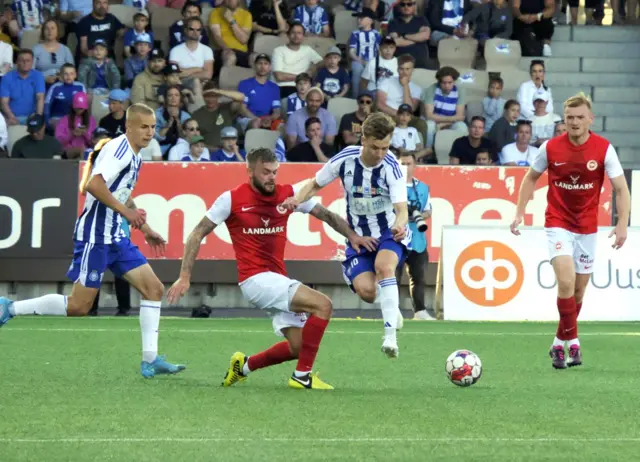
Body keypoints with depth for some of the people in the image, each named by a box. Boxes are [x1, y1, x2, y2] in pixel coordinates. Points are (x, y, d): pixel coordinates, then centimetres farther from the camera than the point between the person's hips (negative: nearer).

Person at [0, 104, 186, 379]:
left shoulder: (133, 155, 15)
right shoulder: (120, 148, -15)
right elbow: (93, 184, -29)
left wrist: (145, 229, 31)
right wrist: (126, 211, -26)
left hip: (114, 237, 10)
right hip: (95, 235, -10)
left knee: (154, 289, 1)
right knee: (79, 306, -8)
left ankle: (150, 360, 2)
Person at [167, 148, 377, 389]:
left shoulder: (289, 194, 5)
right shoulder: (232, 199, -6)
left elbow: (326, 215, 12)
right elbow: (198, 234, -1)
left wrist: (352, 235, -5)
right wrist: (184, 277, -5)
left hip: (277, 280, 6)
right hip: (255, 278, -6)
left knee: (299, 346, 2)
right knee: (322, 305, -21)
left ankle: (244, 366, 25)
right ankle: (302, 376, -13)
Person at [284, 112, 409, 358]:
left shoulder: (391, 167, -19)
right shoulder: (345, 159, -12)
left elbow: (401, 209, -27)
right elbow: (315, 184, 4)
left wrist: (399, 225, -51)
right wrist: (296, 200, -16)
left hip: (389, 234, -2)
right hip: (357, 236, 2)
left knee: (384, 265, -36)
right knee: (366, 290, -21)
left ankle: (390, 336, -35)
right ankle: (390, 308, 18)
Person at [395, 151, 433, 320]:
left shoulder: (423, 188, 12)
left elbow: (428, 211, 15)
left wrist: (420, 215, -8)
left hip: (418, 240, 5)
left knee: (418, 277, 12)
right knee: (394, 276, -8)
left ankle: (420, 311, 22)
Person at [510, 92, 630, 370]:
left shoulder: (604, 149, -9)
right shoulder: (550, 148, -7)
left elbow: (621, 189, -8)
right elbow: (531, 178, 9)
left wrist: (622, 224, -21)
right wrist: (519, 212, 1)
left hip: (587, 227, 2)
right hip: (558, 224, -2)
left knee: (579, 290, 8)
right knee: (566, 281, -20)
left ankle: (560, 343, 25)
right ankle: (572, 341, -9)